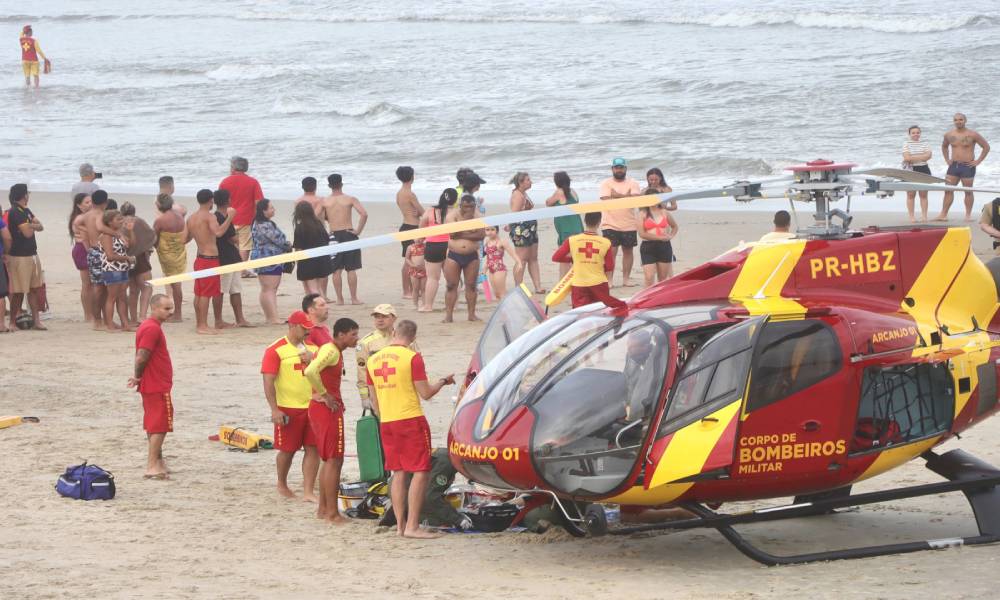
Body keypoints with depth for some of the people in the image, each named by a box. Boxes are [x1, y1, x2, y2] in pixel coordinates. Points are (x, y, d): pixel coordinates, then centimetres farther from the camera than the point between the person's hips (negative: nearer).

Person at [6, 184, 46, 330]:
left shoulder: (26, 211, 13)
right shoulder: (15, 212, -16)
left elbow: (41, 227, 7)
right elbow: (28, 233, -20)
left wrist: (31, 225, -13)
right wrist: (31, 226, 0)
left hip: (31, 254, 9)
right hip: (19, 257, -9)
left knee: (34, 289, 8)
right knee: (18, 292, -2)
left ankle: (36, 320, 11)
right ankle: (13, 322, 7)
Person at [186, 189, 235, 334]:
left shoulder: (191, 218, 9)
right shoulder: (210, 216, -14)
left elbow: (187, 238, 18)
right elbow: (218, 232, -32)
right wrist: (230, 217, -27)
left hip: (200, 258, 8)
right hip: (210, 259, -8)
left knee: (199, 293, 13)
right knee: (206, 294, -7)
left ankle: (199, 323, 19)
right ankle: (203, 326, -9)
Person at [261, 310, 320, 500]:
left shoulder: (313, 348, 10)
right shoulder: (276, 350, -7)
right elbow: (268, 381, -11)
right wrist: (274, 410, -16)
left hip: (312, 407, 5)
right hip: (288, 409, -5)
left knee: (313, 449, -2)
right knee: (288, 450, 5)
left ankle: (308, 492, 0)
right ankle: (282, 485, 29)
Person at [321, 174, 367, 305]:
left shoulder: (325, 202, 0)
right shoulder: (350, 199, -3)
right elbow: (364, 214, -14)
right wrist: (358, 231, -5)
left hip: (334, 235, 1)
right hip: (348, 234, -1)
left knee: (336, 270, 6)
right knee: (351, 269, 4)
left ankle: (339, 299, 7)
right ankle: (354, 298, 6)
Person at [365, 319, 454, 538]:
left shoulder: (373, 360, 9)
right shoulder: (412, 358, -11)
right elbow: (425, 393, -9)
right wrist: (443, 381, 8)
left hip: (386, 422, 6)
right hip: (411, 420, -6)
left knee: (399, 473, 12)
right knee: (421, 472, -4)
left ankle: (400, 525, 10)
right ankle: (412, 526, -10)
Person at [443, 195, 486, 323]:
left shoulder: (477, 217, 4)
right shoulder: (452, 216, -1)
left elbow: (482, 234, -8)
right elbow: (452, 233, -16)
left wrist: (463, 235, -15)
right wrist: (465, 219, -16)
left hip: (472, 256, 2)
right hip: (454, 255, -2)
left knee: (471, 286, 4)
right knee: (451, 286, -2)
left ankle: (472, 314, 11)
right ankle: (448, 315, 1)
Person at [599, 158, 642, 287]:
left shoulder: (633, 183, 4)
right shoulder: (606, 183, 2)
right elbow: (606, 200, -13)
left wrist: (617, 195, -14)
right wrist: (626, 197, -11)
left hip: (628, 224, 2)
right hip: (611, 224, -2)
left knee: (627, 251, 8)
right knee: (611, 251, -9)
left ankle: (626, 278, 17)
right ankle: (609, 279, -5)